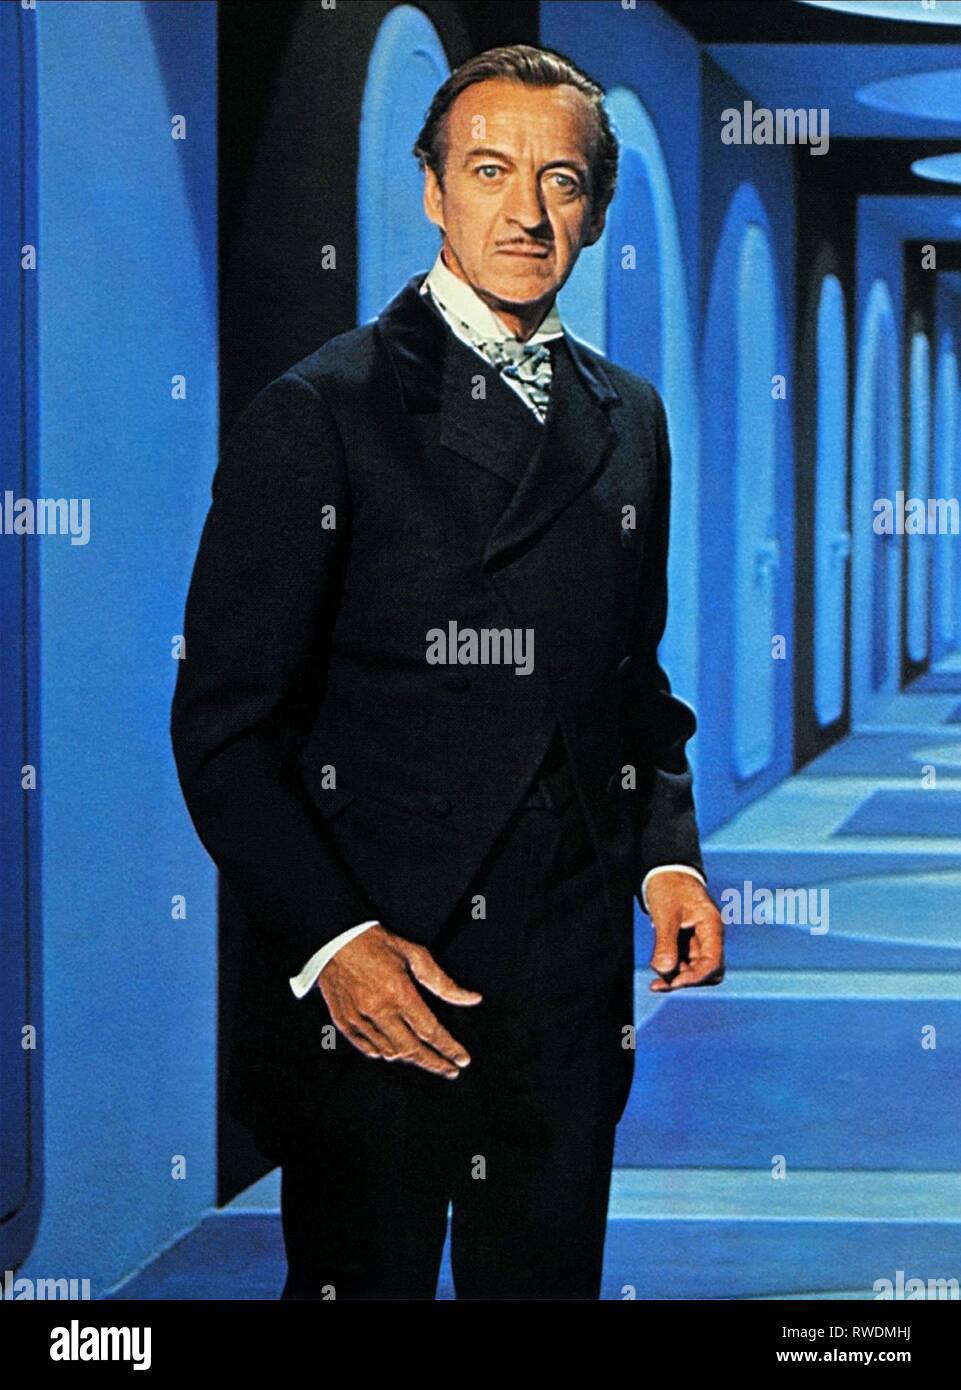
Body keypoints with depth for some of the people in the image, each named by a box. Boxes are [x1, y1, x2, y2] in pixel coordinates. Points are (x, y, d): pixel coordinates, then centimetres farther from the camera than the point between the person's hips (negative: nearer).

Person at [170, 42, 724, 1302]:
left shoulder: (630, 422, 12)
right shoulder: (320, 413, -6)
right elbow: (224, 724, -9)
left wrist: (668, 854, 4)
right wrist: (331, 939, -18)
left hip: (573, 993, 5)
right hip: (366, 993, -5)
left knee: (550, 1279, 14)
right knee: (365, 1282, 6)